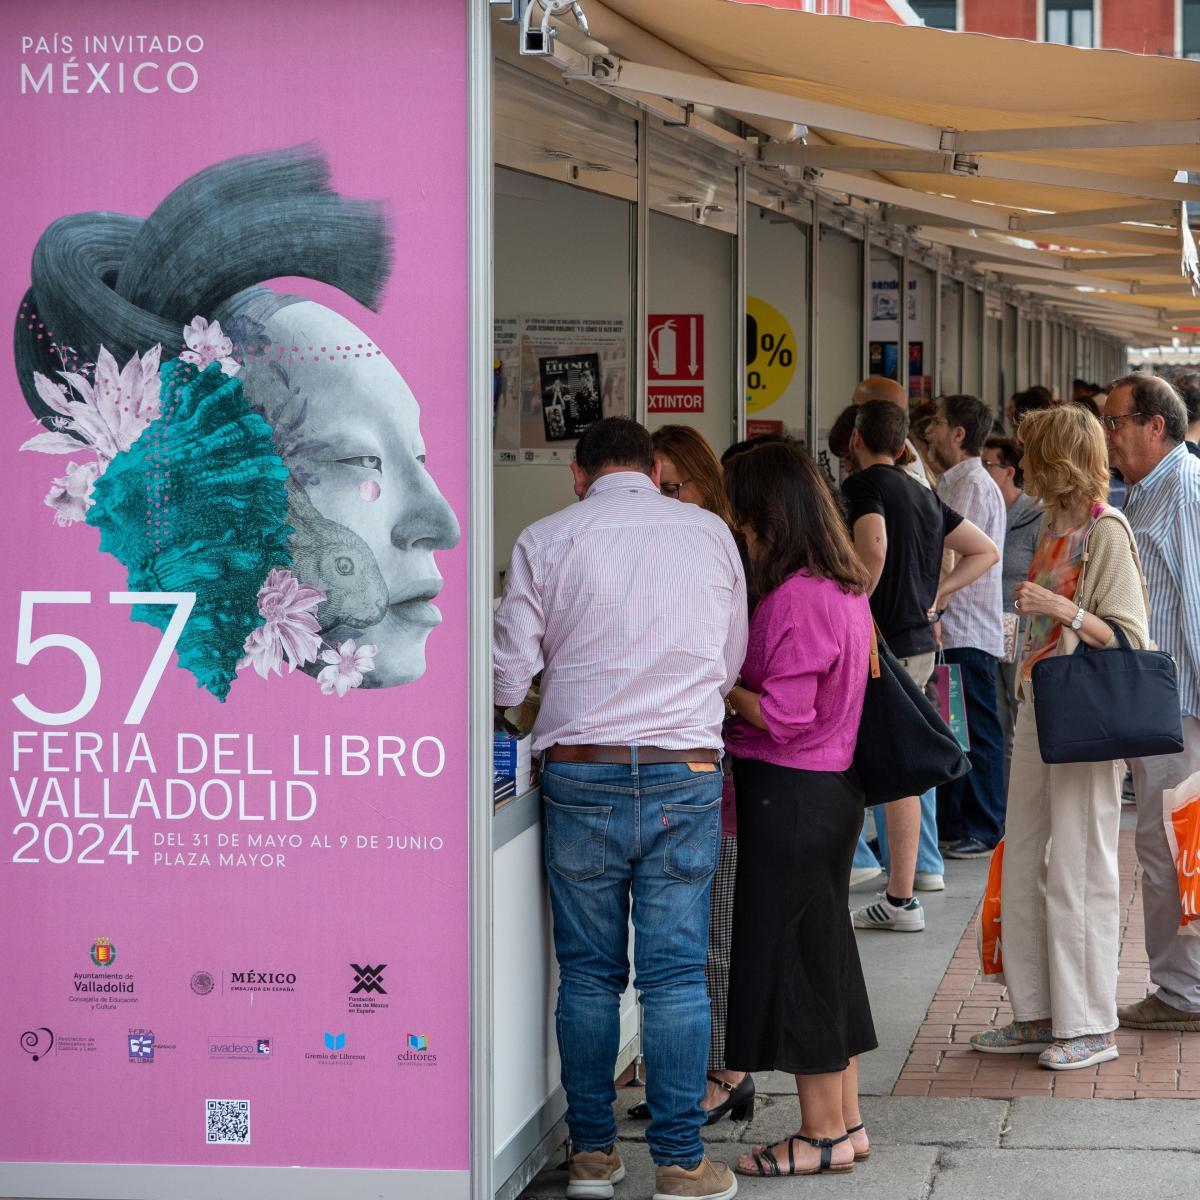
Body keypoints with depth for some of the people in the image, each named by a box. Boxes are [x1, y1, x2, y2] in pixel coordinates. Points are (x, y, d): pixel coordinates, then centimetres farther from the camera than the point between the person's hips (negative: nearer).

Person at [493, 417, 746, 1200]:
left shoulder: (545, 541, 1)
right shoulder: (710, 533, 6)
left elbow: (509, 679, 1)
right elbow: (732, 663, 13)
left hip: (580, 774, 0)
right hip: (684, 774, 0)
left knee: (588, 972, 10)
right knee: (675, 973, 3)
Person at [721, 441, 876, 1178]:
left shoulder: (794, 599, -20)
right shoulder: (845, 588, 10)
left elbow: (783, 717, -22)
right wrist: (736, 682, 9)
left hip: (790, 793, -10)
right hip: (834, 784, 10)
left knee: (792, 955, 0)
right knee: (824, 950, 16)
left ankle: (824, 1136, 7)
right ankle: (845, 1120, 24)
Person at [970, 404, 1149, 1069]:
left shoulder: (1106, 530, -12)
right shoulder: (1053, 523, 13)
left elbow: (1131, 639, -14)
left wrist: (1063, 610, -25)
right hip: (1037, 710, 9)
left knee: (1077, 870, -3)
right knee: (1022, 866, 10)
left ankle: (1090, 1026, 5)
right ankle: (1037, 1015, 19)